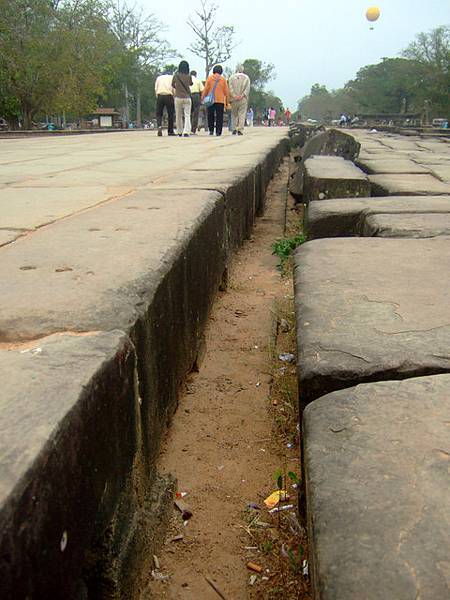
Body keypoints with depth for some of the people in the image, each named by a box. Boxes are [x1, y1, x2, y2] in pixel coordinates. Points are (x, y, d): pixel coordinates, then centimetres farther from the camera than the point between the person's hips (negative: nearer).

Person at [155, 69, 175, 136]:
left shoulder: (159, 78, 19)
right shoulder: (172, 77, 14)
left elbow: (156, 88, 10)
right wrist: (174, 97, 11)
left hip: (160, 96, 1)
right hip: (169, 96, -1)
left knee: (159, 113, 6)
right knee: (170, 114, 7)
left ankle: (159, 126, -20)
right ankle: (170, 131, 8)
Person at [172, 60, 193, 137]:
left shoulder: (176, 75, -2)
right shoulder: (189, 76, -4)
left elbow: (172, 85, 11)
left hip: (178, 97, 1)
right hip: (187, 98, -1)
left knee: (178, 116, 10)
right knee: (187, 116, -1)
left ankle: (179, 132, 15)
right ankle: (186, 132, -16)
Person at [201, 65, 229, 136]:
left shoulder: (209, 78, 3)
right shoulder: (223, 79, 5)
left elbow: (205, 89, -1)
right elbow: (226, 91, 6)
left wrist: (203, 98, 5)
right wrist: (227, 101, 12)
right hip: (221, 101, 0)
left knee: (210, 116, 12)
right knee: (219, 117, 2)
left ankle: (211, 130, 8)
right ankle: (218, 132, -3)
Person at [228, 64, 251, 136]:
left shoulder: (232, 77, 6)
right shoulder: (246, 77, 6)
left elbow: (230, 87, -3)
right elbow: (247, 88, -4)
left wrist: (234, 96, -9)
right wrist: (242, 95, -9)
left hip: (234, 99, 1)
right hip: (243, 99, -1)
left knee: (234, 114, 13)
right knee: (242, 114, 0)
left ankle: (234, 129, 9)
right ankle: (240, 130, -7)